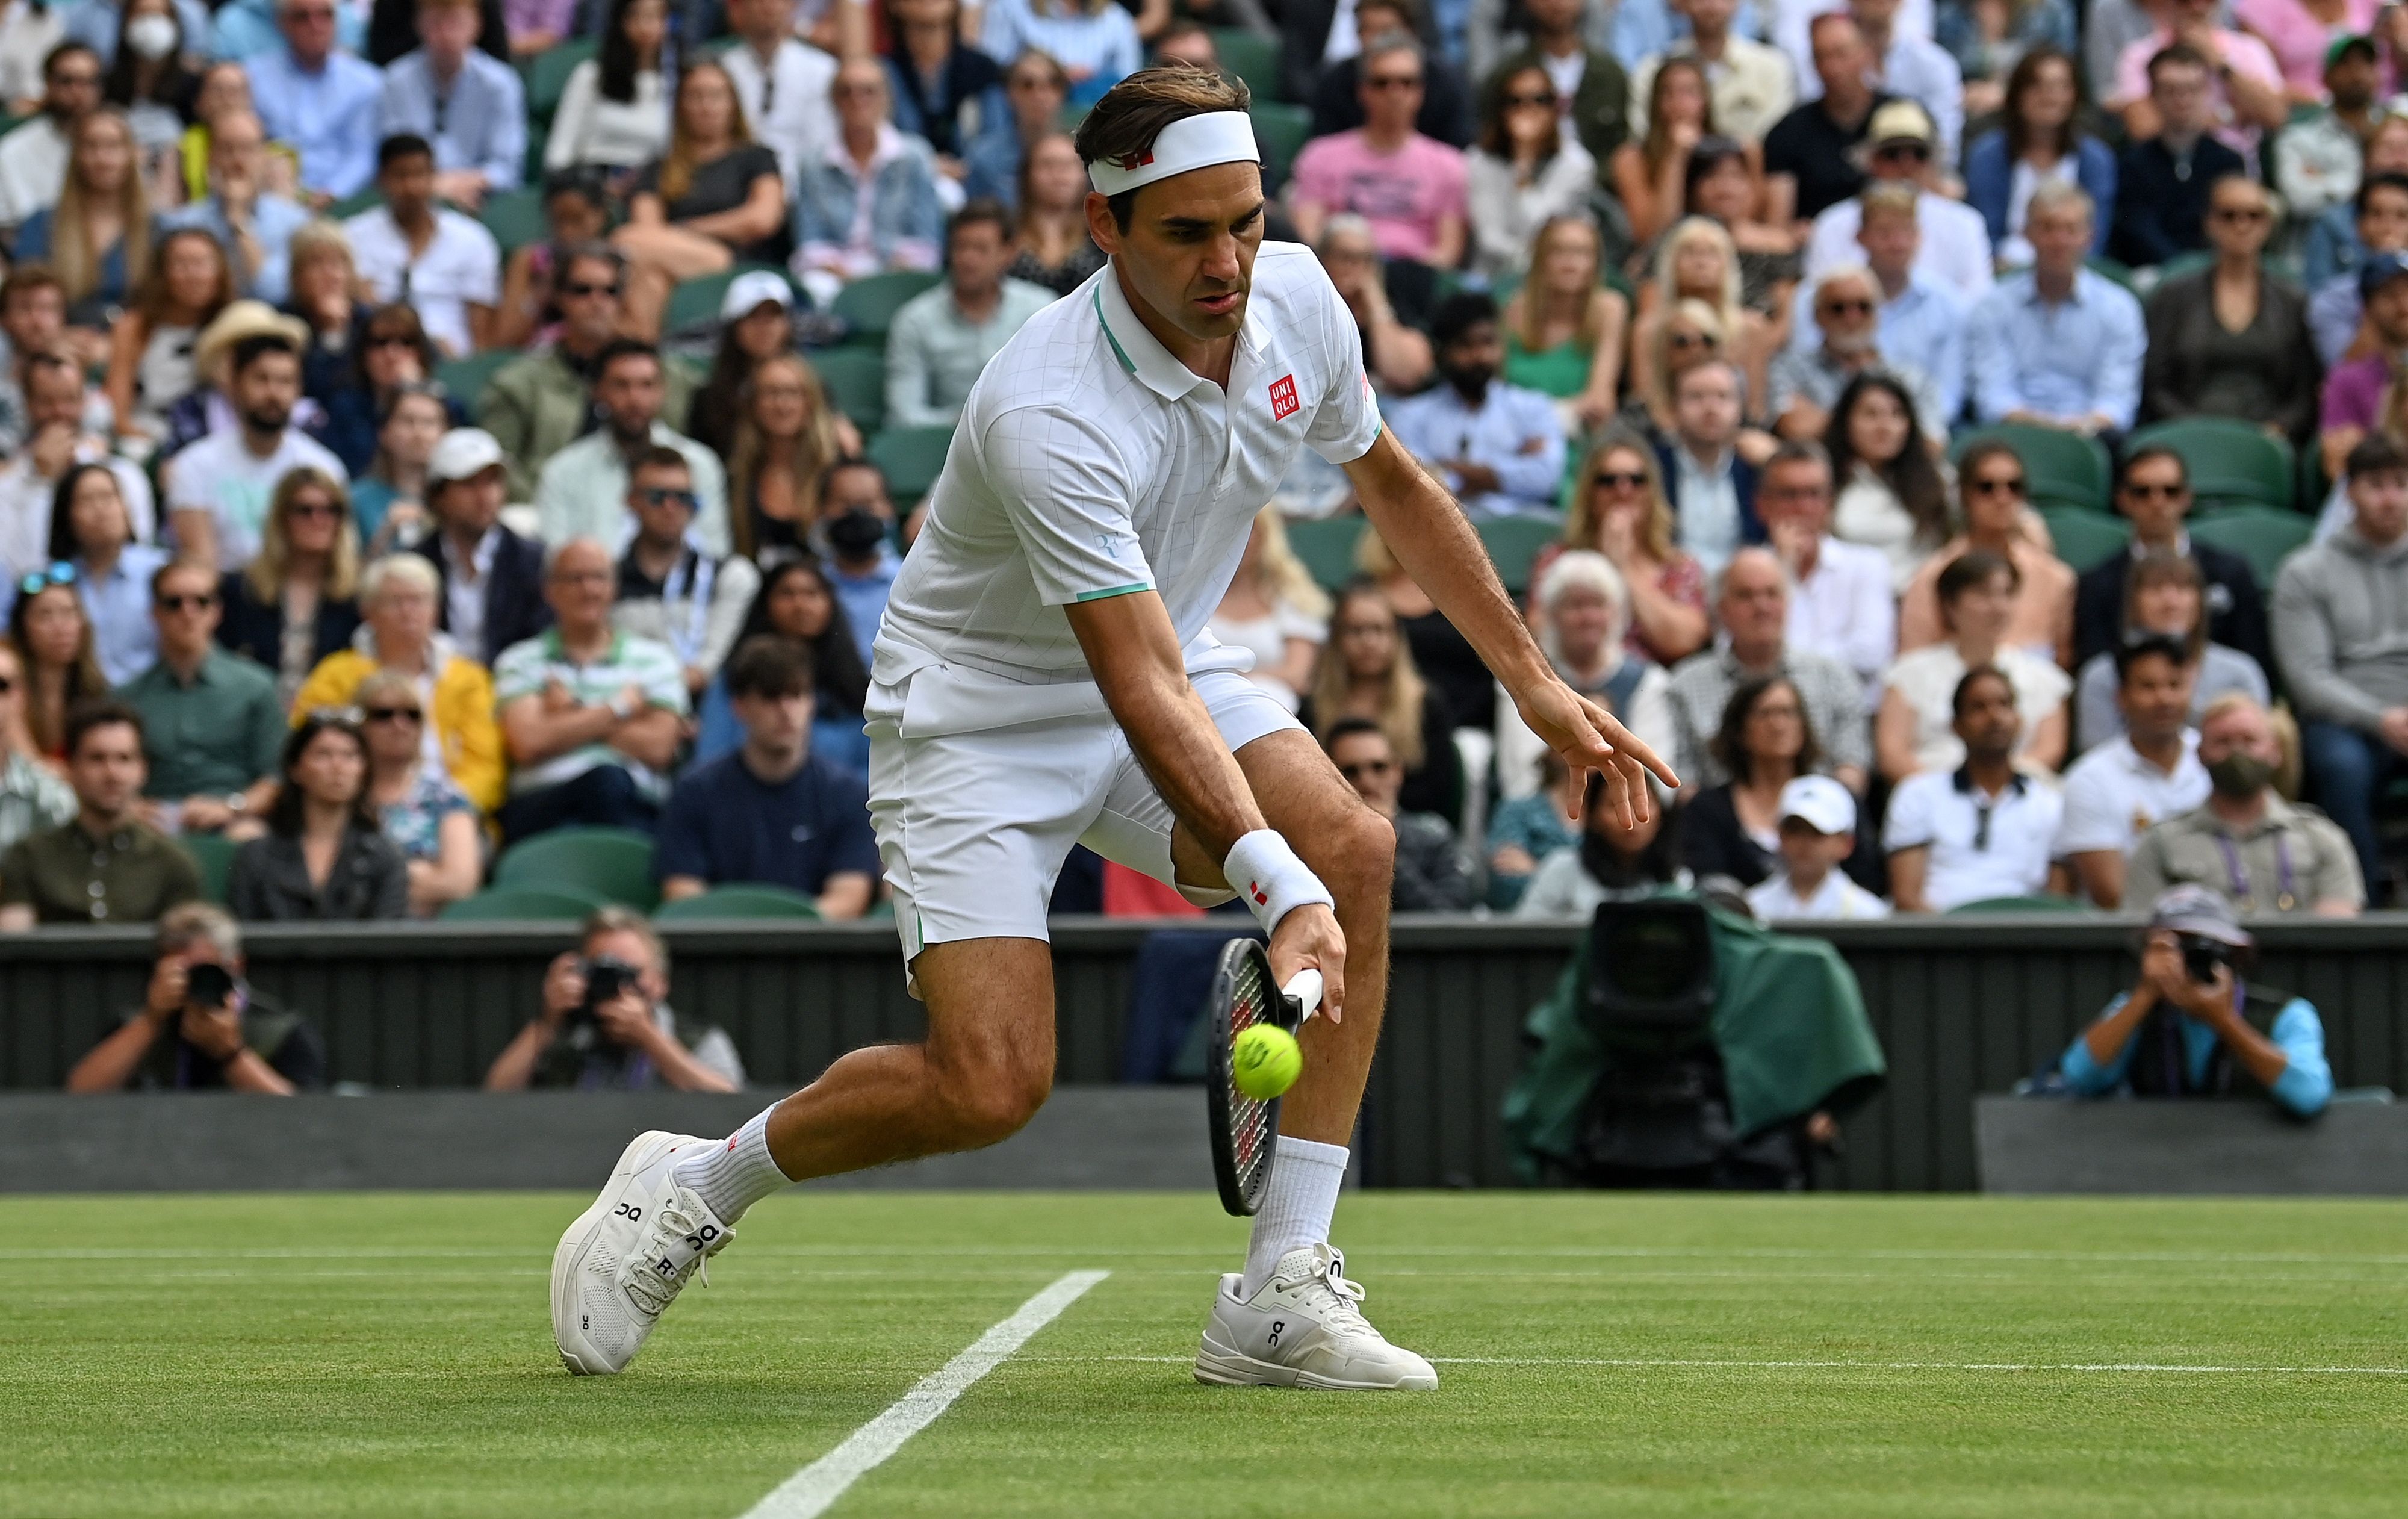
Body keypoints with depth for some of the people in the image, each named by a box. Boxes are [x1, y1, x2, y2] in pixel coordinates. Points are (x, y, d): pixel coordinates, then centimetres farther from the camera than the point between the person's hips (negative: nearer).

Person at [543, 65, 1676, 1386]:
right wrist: (1276, 885, -50)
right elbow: (1146, 692, -39)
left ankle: (1284, 1294, -18)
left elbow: (1394, 488, 10)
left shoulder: (1296, 302, -11)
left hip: (1159, 676, 7)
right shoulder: (1050, 414, -33)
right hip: (979, 714, -7)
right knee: (990, 1086, -19)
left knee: (1355, 847, -22)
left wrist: (1536, 686, 10)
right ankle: (697, 1183, 10)